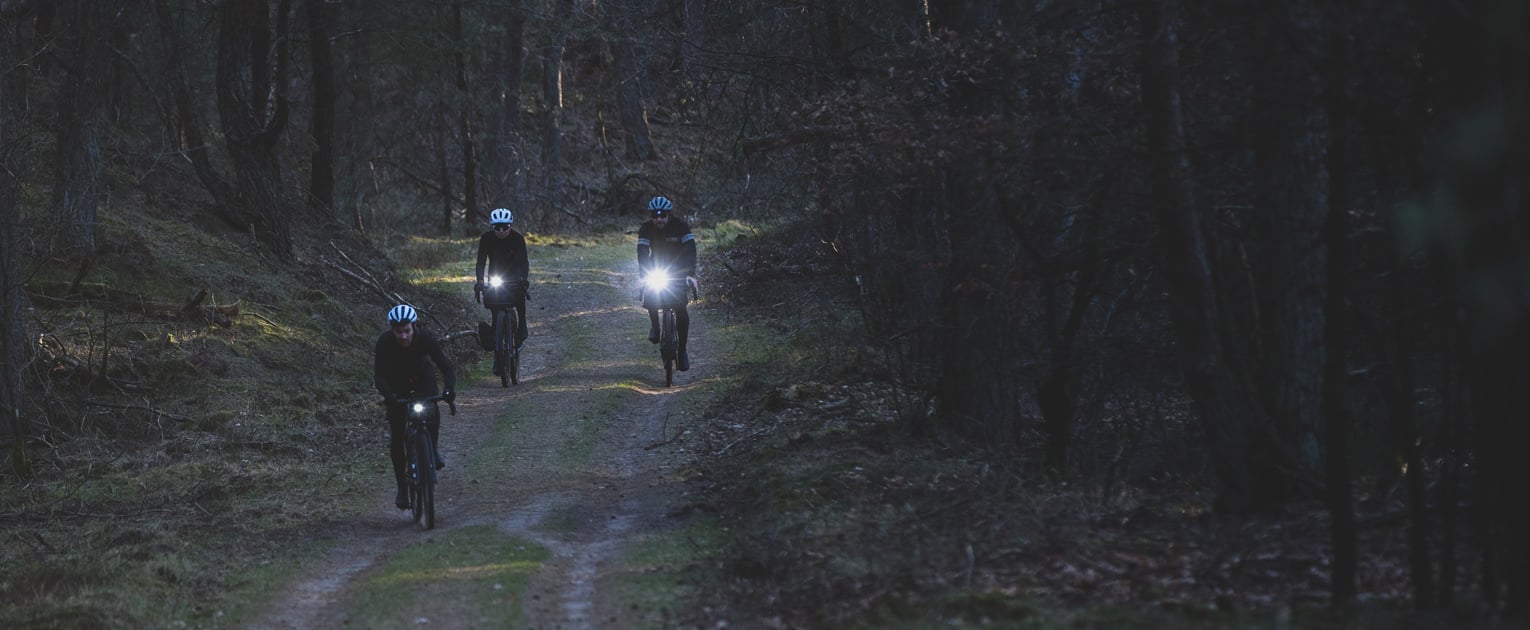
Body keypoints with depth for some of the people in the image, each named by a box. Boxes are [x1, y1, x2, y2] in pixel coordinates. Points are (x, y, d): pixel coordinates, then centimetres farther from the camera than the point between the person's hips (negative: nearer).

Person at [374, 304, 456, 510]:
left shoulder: (425, 338, -31)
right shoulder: (385, 342, -32)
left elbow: (447, 367, -33)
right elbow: (379, 377, -36)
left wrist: (450, 389, -53)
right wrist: (389, 396, -56)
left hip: (422, 377, 0)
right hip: (397, 383, 0)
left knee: (431, 414, -26)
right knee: (396, 436, -10)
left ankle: (433, 450, 6)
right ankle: (402, 488, 0)